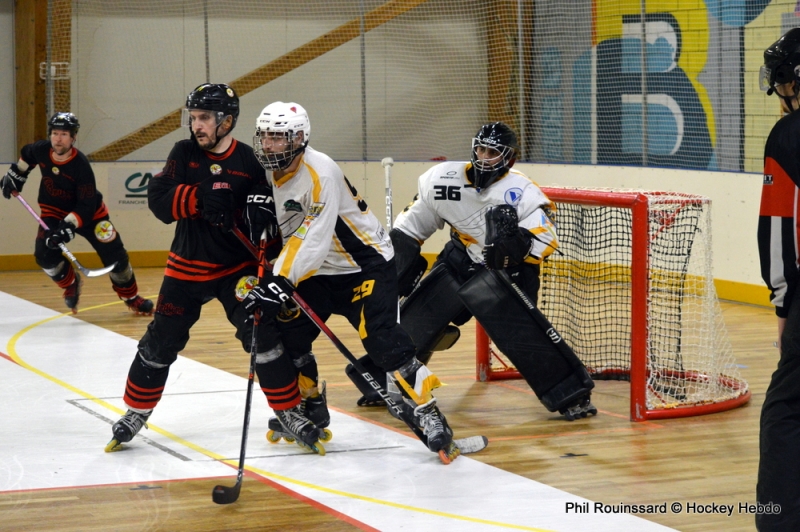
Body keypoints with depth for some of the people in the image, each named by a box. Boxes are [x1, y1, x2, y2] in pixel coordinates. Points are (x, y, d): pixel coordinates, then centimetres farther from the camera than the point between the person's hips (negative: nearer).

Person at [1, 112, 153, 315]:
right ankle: (71, 284, 13)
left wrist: (69, 226, -40)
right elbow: (26, 155, 11)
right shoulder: (41, 150, -17)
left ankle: (131, 297, 16)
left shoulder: (81, 166, -30)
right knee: (45, 255, -17)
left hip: (89, 213, -3)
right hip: (54, 212, 3)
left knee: (114, 254, -6)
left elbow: (86, 206, -31)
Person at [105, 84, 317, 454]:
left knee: (263, 334, -11)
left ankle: (290, 411, 1)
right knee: (161, 341, 4)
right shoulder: (184, 154, -3)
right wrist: (201, 198, -28)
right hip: (187, 267, 1)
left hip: (237, 267, -1)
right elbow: (158, 199, -15)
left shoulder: (249, 162, -6)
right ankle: (136, 412, 22)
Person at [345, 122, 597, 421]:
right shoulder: (442, 180, -7)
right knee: (411, 323, 4)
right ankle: (378, 383, 26)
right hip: (459, 265, 4)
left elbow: (545, 242, -26)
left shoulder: (522, 193, -18)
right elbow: (411, 227, 7)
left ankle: (573, 395, -13)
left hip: (506, 273, -4)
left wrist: (517, 240, -44)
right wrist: (402, 265, 2)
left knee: (523, 333, -22)